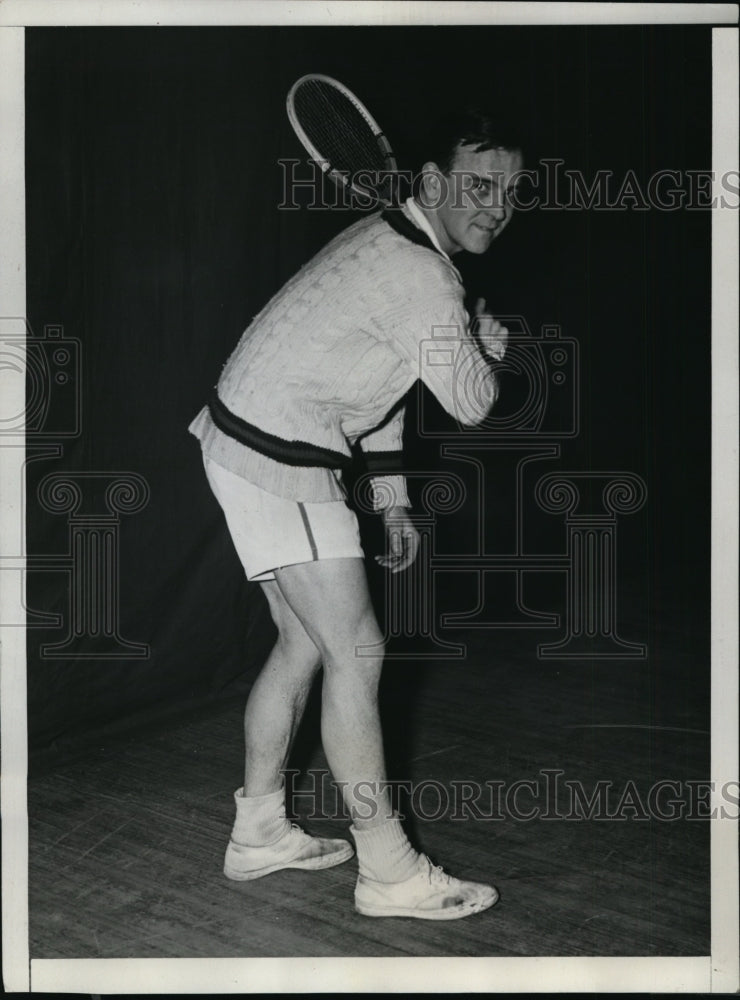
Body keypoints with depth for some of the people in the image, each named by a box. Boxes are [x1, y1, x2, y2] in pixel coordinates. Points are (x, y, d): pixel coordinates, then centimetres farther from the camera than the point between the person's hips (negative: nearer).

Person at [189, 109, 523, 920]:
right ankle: (389, 874, 2)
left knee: (305, 644, 16)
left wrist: (390, 498, 19)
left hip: (256, 448, 11)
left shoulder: (397, 244, 14)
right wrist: (488, 340, 8)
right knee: (355, 652, -7)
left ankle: (259, 832, 28)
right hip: (274, 460, -11)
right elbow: (471, 403, -14)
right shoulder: (420, 275, -20)